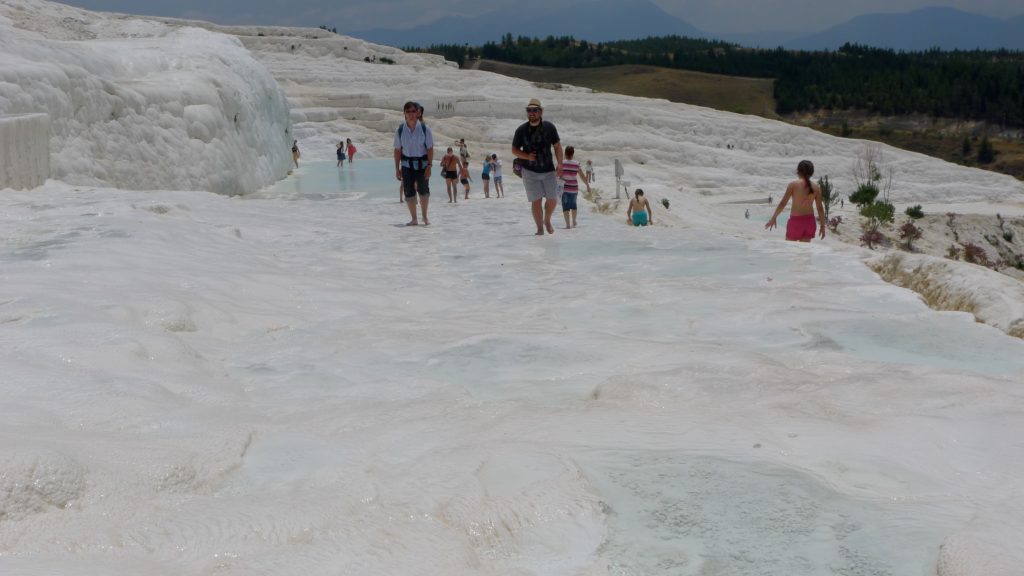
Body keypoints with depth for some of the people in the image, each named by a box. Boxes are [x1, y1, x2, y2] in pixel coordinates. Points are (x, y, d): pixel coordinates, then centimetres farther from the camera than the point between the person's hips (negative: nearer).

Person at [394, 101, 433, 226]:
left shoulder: (425, 129, -8)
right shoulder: (400, 130, -4)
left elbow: (430, 149, -7)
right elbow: (397, 150, 1)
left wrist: (429, 166, -13)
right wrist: (397, 168, 0)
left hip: (422, 163, -1)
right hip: (407, 164, 1)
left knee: (423, 190, 2)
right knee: (409, 192, 0)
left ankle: (425, 216, 21)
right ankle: (414, 219, 11)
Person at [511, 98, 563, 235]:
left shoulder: (549, 127, -3)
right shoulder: (521, 130, -5)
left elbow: (557, 146, 4)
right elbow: (514, 150, 3)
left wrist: (559, 164, -9)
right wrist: (527, 156, -16)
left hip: (548, 170, 1)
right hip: (530, 171, -1)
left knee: (552, 199, 3)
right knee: (536, 201, -4)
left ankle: (547, 221, 31)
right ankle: (540, 228, 10)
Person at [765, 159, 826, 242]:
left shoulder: (793, 185, -9)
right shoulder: (816, 188, -1)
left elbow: (783, 203, -8)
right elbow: (820, 208, 2)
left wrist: (773, 218, 1)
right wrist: (822, 225, 11)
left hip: (796, 220, -4)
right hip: (810, 221, 4)